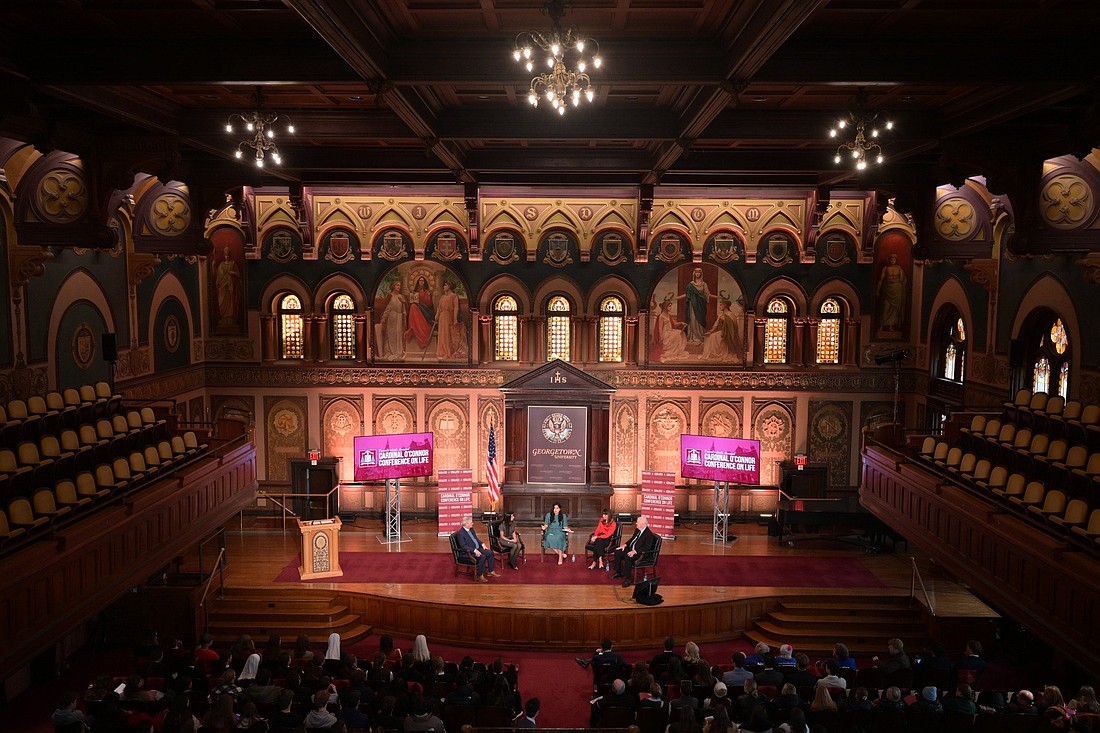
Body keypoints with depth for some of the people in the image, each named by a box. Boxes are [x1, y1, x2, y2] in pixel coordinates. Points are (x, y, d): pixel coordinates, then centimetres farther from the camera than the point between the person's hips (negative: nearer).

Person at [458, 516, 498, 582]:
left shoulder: (471, 529, 9)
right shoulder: (461, 533, -17)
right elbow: (463, 546, -22)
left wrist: (482, 544, 2)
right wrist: (474, 550, -29)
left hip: (478, 548, 9)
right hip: (470, 552, -9)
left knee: (490, 553, -5)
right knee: (482, 557, -30)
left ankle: (491, 571, 5)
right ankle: (480, 576, -20)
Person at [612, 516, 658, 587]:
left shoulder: (649, 534, -20)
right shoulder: (637, 530, 8)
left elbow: (647, 548, -25)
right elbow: (632, 539, 20)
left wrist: (635, 551, -31)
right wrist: (624, 545, 3)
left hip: (640, 553, -9)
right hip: (631, 549, 10)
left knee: (628, 557, -34)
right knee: (617, 552, -1)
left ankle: (628, 578, -22)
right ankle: (618, 572, 14)